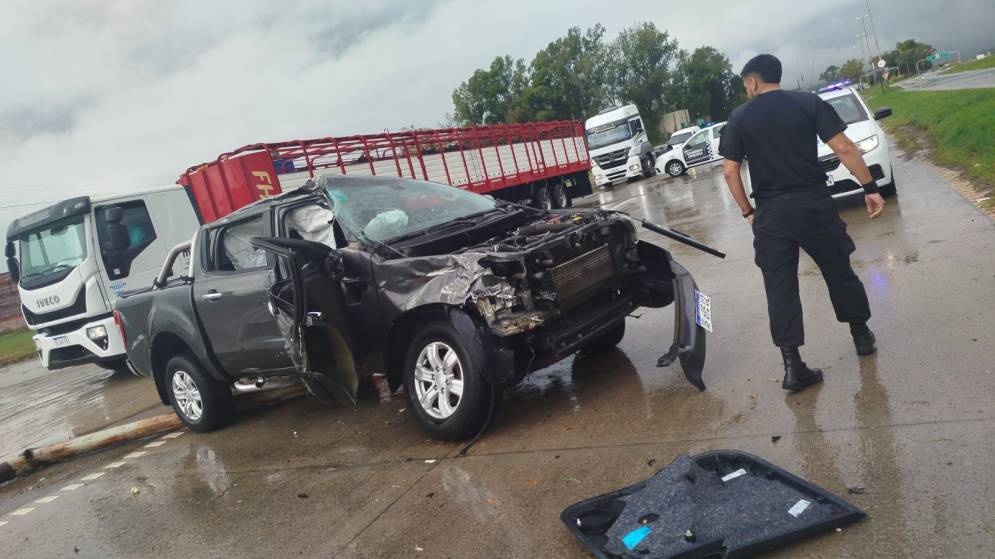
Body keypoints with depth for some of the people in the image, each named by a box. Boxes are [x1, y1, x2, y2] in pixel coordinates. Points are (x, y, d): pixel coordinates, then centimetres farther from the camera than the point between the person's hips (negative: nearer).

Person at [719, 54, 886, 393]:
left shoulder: (739, 118, 3)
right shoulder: (809, 103, 2)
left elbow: (730, 173, -1)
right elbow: (844, 149, -5)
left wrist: (748, 212, 8)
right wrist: (870, 188, 0)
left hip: (771, 212, 0)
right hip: (814, 202, 1)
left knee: (780, 286, 2)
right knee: (838, 271, 18)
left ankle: (793, 366, -1)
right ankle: (862, 335, 35)